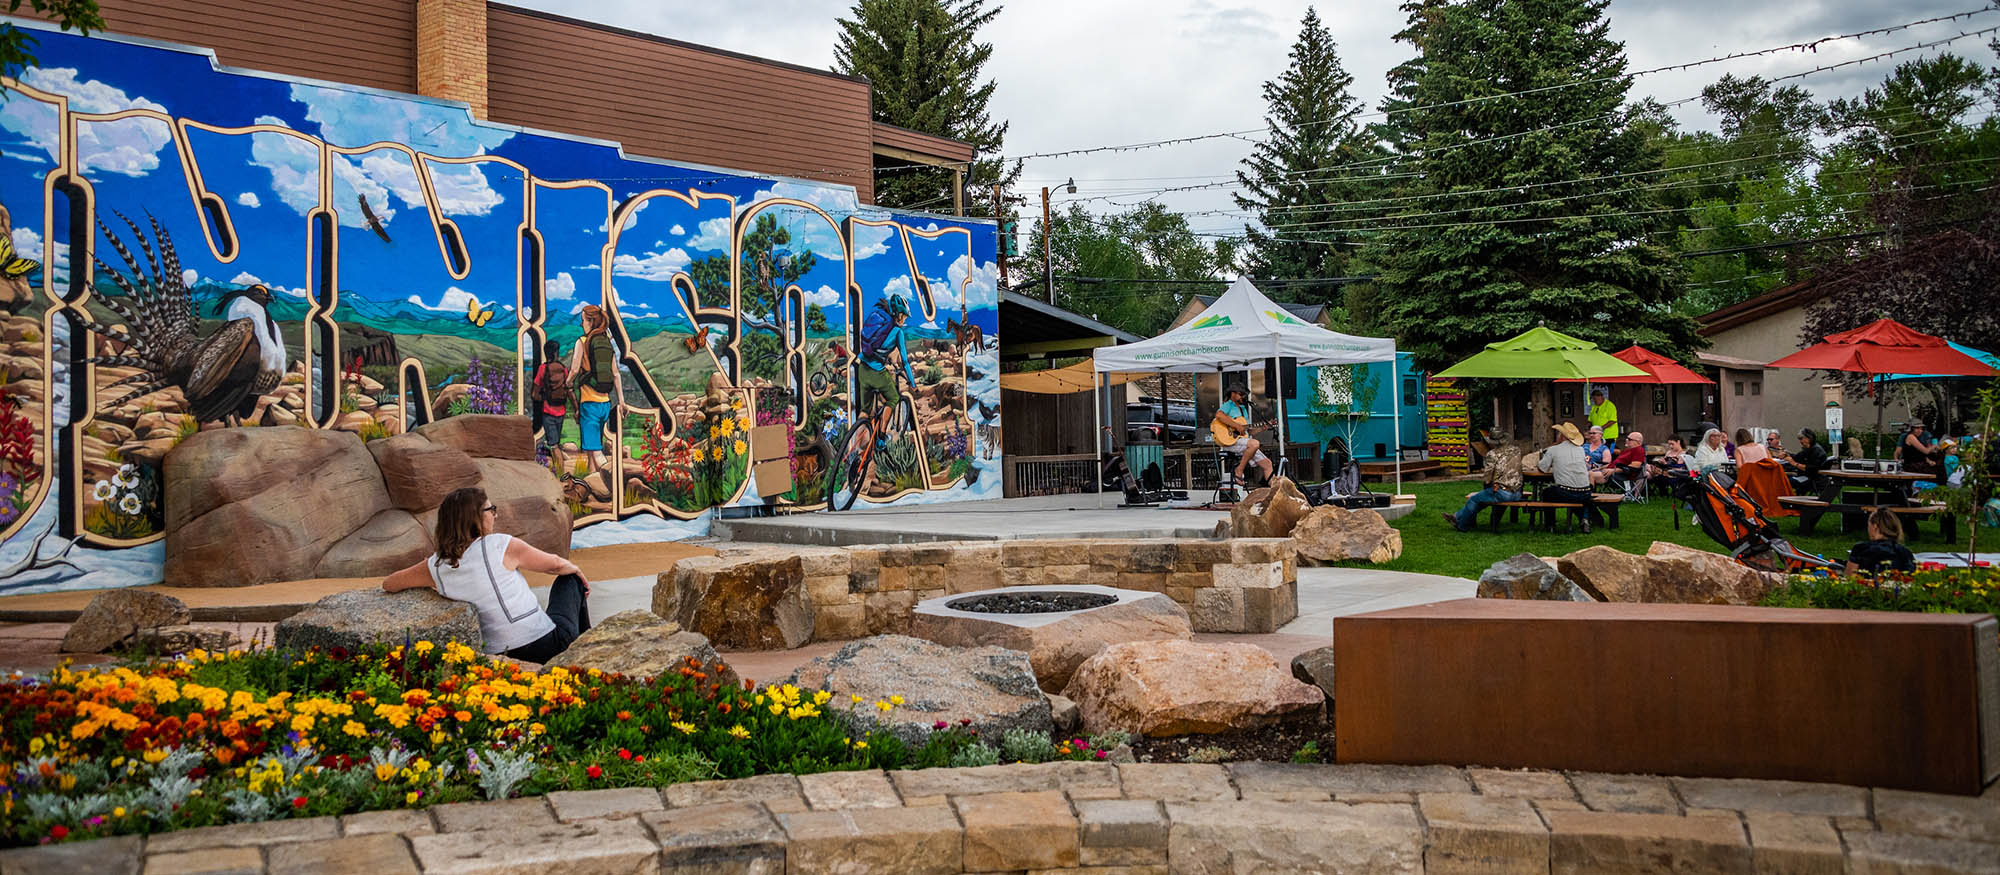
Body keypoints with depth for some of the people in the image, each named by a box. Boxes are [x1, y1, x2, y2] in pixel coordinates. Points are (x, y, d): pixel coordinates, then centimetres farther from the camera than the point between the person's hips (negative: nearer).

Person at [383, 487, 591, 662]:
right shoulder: (501, 546, -14)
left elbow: (387, 584, 17)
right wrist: (575, 568, 24)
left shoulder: (436, 566, -1)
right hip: (546, 645, -5)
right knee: (571, 579, 25)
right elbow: (556, 564, 2)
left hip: (500, 657, 5)